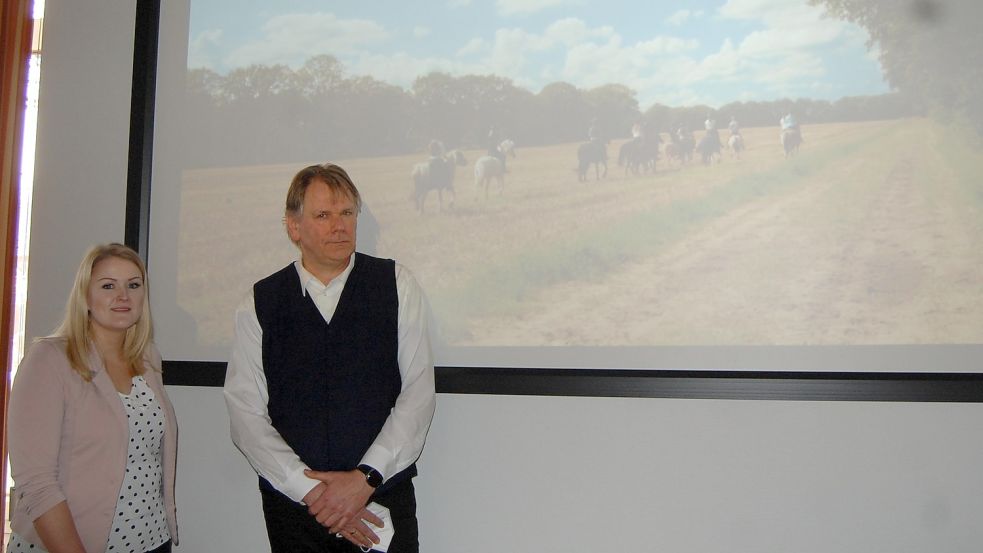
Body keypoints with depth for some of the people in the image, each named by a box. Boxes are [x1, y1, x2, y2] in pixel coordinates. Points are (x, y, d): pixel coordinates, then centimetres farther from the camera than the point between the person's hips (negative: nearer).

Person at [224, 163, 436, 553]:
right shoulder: (259, 304, 2)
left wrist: (366, 477, -13)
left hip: (384, 497, 0)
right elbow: (246, 411, -4)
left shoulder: (396, 283, 1)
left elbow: (419, 392, -4)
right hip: (291, 503, 1)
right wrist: (310, 489, -13)